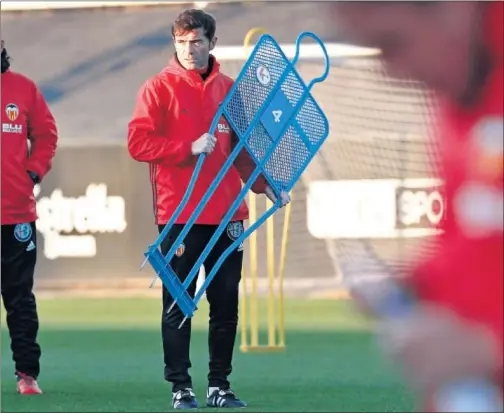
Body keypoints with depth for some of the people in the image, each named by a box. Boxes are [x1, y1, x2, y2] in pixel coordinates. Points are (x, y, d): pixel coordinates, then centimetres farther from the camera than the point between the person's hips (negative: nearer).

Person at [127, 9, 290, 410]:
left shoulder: (229, 88, 12)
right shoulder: (159, 88, -2)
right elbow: (138, 143, -10)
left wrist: (265, 185, 6)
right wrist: (190, 147, -18)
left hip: (227, 214, 4)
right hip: (179, 216, -4)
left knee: (226, 304, 5)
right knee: (178, 305, -1)